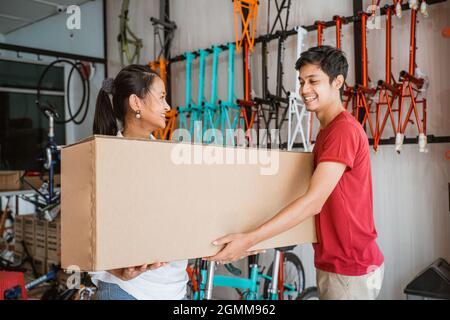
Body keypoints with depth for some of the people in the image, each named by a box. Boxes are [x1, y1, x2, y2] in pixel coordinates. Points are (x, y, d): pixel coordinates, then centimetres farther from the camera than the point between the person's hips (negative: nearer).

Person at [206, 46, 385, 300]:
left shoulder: (344, 129, -20)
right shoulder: (326, 131, 12)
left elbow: (314, 202, -28)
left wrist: (249, 239, -31)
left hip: (351, 268, -9)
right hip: (333, 262, 9)